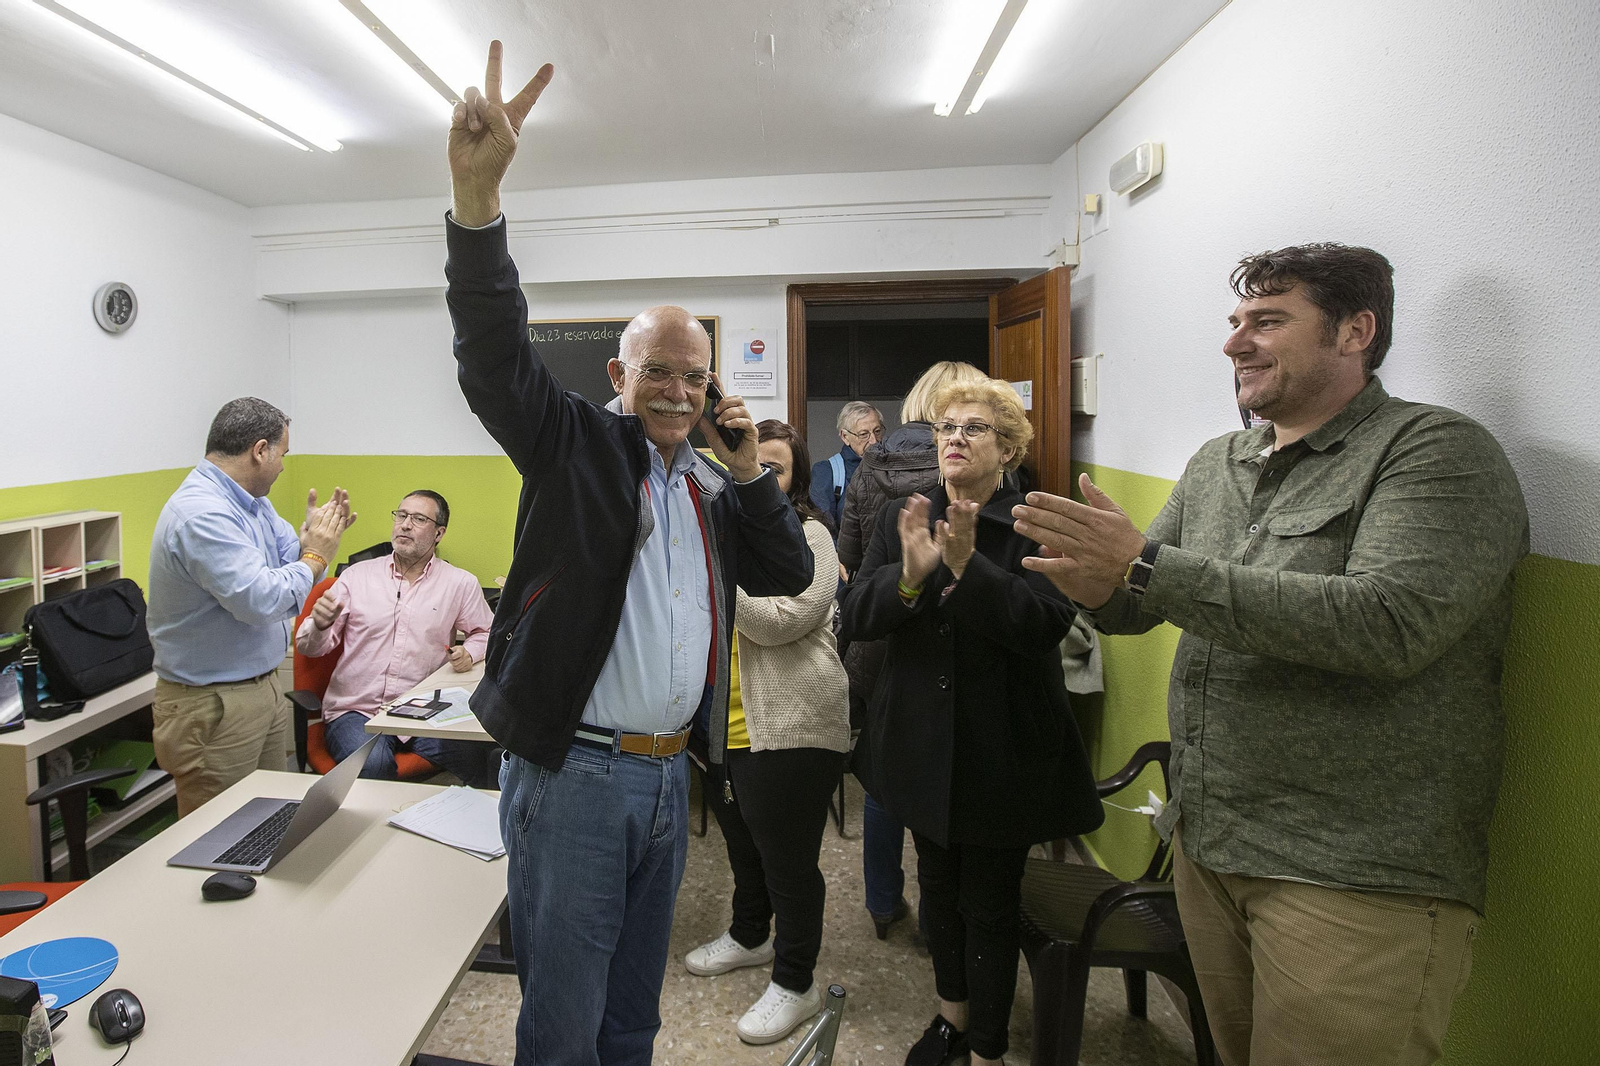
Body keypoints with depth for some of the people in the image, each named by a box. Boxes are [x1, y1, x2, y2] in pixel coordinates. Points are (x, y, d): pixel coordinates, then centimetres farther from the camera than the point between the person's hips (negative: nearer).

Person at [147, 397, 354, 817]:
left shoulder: (251, 502, 7)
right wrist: (315, 558, -15)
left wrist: (316, 537, -9)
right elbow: (261, 599, -31)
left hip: (263, 686, 10)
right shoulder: (201, 514, -25)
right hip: (212, 707, -9)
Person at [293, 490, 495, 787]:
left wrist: (470, 653, -6)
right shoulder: (357, 575, 8)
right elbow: (309, 647, 10)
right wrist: (320, 625, -14)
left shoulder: (460, 583, 6)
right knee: (372, 763, -33)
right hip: (354, 710, 0)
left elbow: (487, 633, 17)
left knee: (474, 754, -29)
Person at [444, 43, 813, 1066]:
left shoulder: (711, 487, 12)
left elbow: (792, 575, 11)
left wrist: (751, 471, 0)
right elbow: (496, 356, -20)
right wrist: (478, 196, -33)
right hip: (573, 770, -5)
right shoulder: (575, 443, -4)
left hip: (668, 773, 6)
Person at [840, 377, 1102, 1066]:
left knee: (991, 902, 10)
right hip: (923, 743, 5)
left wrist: (968, 565, -34)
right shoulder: (901, 517, 1)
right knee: (937, 885, 22)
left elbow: (1047, 625, -23)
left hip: (1003, 748, -4)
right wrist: (909, 575, -27)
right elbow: (855, 619, -8)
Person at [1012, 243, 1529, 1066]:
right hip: (1205, 843, 6)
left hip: (1356, 877, -6)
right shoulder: (1215, 465, 9)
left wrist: (1146, 562, -28)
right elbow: (1141, 609, 11)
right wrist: (1101, 589, -14)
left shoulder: (1439, 451, -11)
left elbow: (1388, 625, -26)